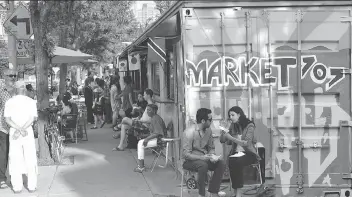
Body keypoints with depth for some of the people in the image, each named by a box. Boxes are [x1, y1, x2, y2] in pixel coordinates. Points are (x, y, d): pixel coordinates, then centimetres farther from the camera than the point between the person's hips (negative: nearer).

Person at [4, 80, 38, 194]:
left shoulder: (9, 102, 2)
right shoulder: (31, 102, -1)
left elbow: (7, 119, -7)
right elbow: (32, 119, -10)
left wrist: (19, 129, -13)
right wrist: (21, 129, -13)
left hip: (13, 131, 1)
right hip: (28, 131, -1)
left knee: (15, 159, 5)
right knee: (30, 159, 6)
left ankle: (17, 187, 6)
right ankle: (31, 186, 6)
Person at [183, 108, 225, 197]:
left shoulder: (208, 130, 1)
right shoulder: (189, 132, -19)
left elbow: (211, 148, 10)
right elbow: (186, 154, -21)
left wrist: (212, 156, -13)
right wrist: (202, 157, -32)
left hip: (204, 159, 6)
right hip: (190, 161, -6)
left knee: (221, 163, -17)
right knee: (203, 165, -36)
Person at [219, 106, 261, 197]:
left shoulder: (250, 125, -5)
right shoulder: (233, 126, 10)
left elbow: (246, 143, -15)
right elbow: (222, 140, 12)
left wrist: (231, 138, -22)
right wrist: (223, 133, -10)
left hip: (248, 154, -3)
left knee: (237, 161, -35)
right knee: (231, 161, -32)